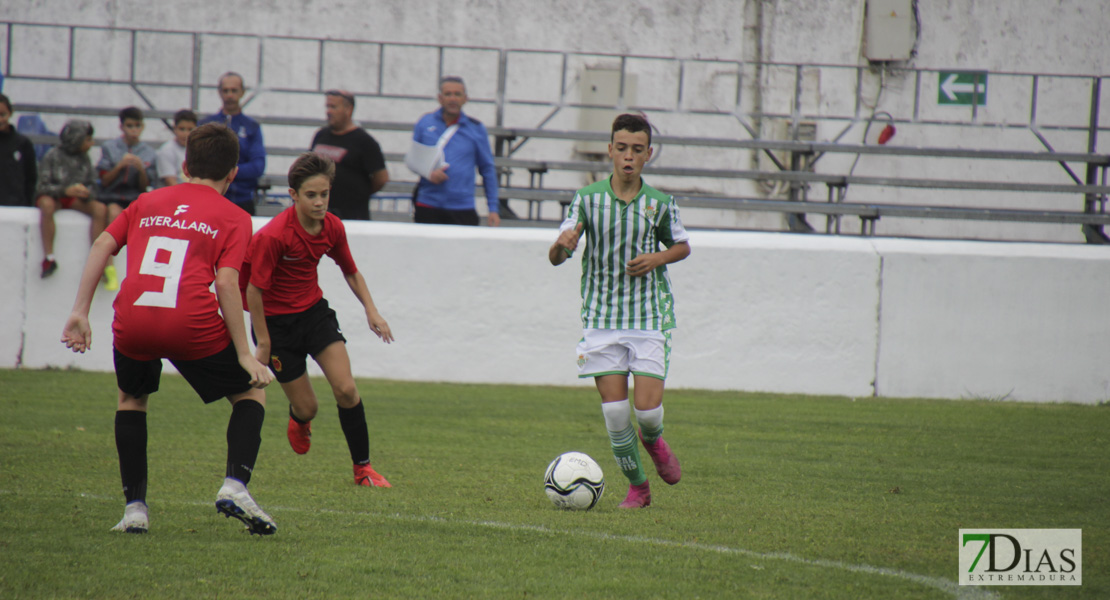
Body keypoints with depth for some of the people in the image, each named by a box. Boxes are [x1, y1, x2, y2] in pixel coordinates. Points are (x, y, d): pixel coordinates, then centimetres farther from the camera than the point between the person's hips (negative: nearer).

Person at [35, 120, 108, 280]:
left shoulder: (84, 158, 8)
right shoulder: (53, 157, -7)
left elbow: (92, 184, 8)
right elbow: (44, 185, -12)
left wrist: (86, 192, -17)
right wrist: (66, 190, -27)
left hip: (75, 200, 4)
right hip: (54, 196, -4)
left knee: (101, 209, -23)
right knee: (47, 204, -40)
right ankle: (49, 257, -35)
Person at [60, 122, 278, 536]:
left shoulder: (148, 202, 24)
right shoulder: (233, 219, 13)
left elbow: (102, 245, 13)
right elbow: (226, 283, -1)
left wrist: (80, 312, 13)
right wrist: (244, 354, 0)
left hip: (132, 321, 3)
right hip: (193, 327, -3)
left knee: (131, 398, 30)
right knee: (251, 392, 18)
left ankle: (135, 507, 18)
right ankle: (235, 486, -2)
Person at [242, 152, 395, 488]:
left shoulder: (332, 228, -7)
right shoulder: (273, 236, -26)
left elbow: (350, 272, 11)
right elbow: (254, 289, -20)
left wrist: (371, 310, -1)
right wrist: (263, 343, -16)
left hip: (314, 311, 4)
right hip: (276, 319, -4)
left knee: (346, 390, -11)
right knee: (306, 407, 0)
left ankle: (363, 469, 1)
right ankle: (299, 422, 40)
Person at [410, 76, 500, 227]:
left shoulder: (476, 128, 6)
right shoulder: (425, 123, 8)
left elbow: (488, 169, 10)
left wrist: (493, 209, 6)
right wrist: (428, 174, -7)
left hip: (462, 210, -1)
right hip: (427, 207, 1)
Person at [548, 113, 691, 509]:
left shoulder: (659, 204, 1)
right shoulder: (588, 199, -1)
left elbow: (682, 245, 17)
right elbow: (555, 257, -5)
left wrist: (658, 258, -5)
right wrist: (562, 244, -30)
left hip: (650, 316, 0)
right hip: (602, 318, 0)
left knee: (647, 408, -9)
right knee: (614, 408, -5)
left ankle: (653, 442, 28)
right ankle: (637, 486, 13)